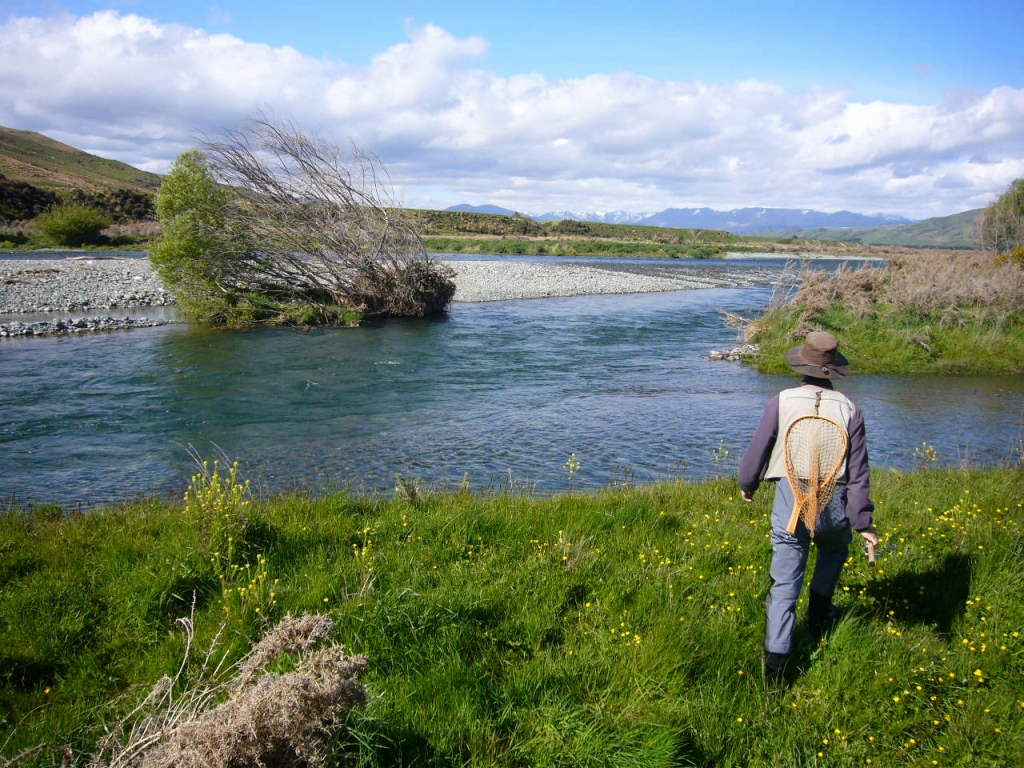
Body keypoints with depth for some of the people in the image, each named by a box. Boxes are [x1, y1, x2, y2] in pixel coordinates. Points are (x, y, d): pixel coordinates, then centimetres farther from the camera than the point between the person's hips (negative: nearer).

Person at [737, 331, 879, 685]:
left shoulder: (781, 402, -3)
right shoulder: (848, 409, 0)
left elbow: (758, 449, 4)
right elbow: (858, 472, -1)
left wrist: (746, 484, 23)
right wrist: (864, 523, 4)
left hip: (791, 502, -1)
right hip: (834, 505, 1)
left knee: (785, 583, 5)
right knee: (834, 550, 34)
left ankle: (775, 665, 3)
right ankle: (818, 619, 44)